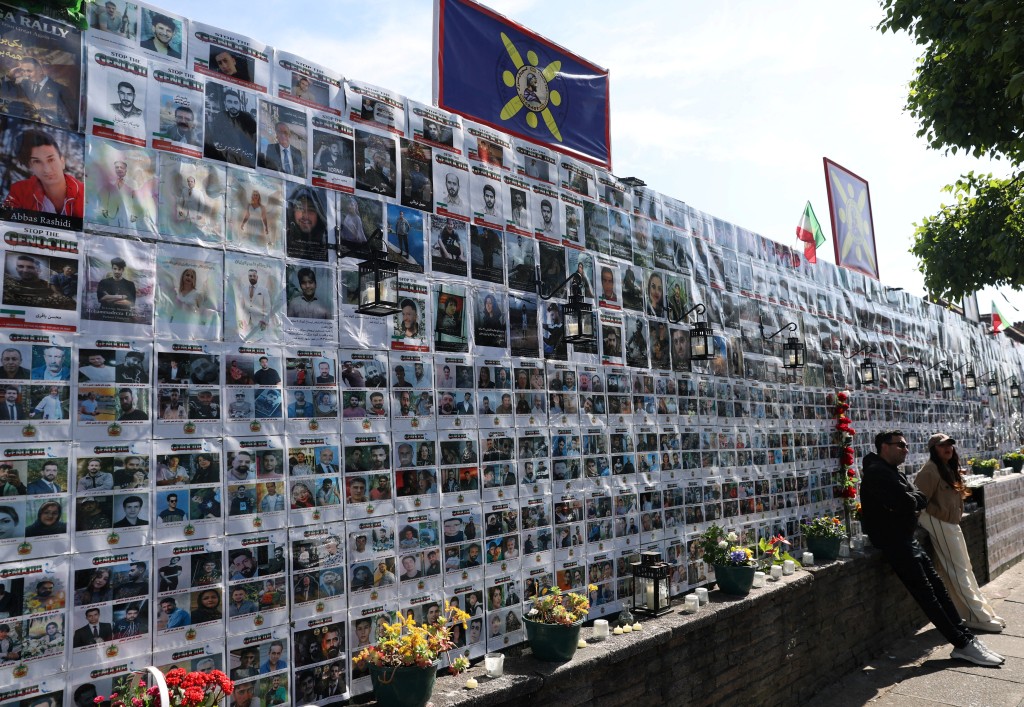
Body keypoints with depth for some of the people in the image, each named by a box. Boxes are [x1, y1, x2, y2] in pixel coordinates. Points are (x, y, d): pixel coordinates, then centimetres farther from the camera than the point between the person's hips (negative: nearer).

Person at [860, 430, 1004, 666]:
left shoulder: (895, 472, 16)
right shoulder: (877, 472, -16)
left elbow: (921, 499, 10)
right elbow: (906, 502, -25)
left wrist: (913, 499, -11)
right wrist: (914, 499, -4)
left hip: (906, 539, 10)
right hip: (893, 542, -10)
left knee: (938, 587, 7)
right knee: (926, 594, -6)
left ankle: (966, 638, 9)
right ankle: (963, 645, -3)